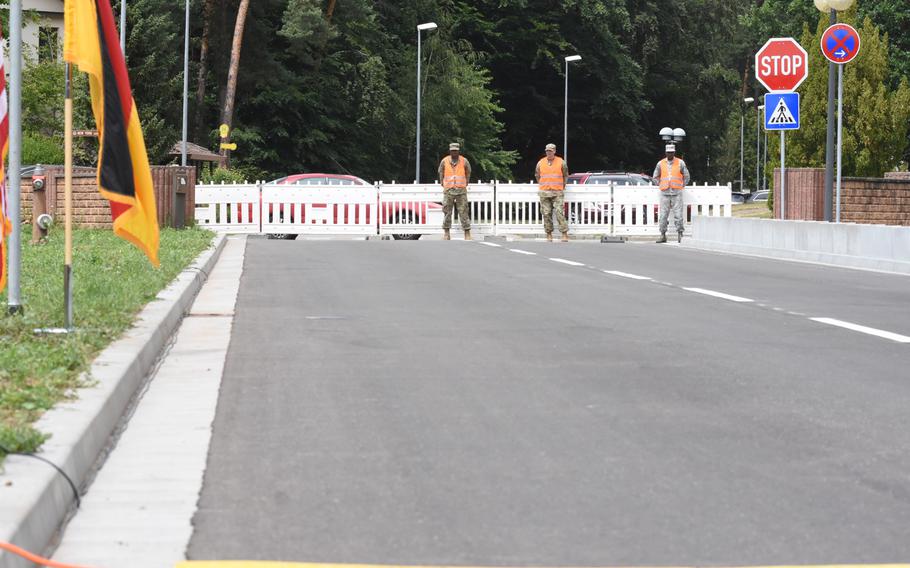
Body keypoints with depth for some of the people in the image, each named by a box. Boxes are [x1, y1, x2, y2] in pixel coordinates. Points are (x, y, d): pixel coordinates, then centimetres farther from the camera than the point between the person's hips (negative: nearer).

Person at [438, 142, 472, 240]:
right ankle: (446, 233, 5)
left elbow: (468, 173, 18)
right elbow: (441, 173, 18)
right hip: (448, 191, 1)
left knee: (464, 212, -3)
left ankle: (467, 233, -2)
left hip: (461, 191, -1)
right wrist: (443, 184, 20)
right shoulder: (444, 161, 3)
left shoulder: (464, 161, 2)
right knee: (447, 212, 0)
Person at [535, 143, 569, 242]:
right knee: (546, 214, 1)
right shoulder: (541, 163, 7)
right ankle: (549, 235, 8)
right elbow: (537, 175, 20)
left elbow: (565, 175, 13)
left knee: (560, 213, -11)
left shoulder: (561, 162, 2)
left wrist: (562, 186, 13)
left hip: (557, 193, -2)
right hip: (544, 193, 2)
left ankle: (565, 234, -10)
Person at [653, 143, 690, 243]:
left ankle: (680, 235, -2)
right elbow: (655, 177, 19)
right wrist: (661, 185, 11)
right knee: (663, 215, -1)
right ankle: (663, 235, 4)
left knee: (678, 215, -7)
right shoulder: (661, 164, 7)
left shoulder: (680, 163, 3)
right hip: (664, 193, 2)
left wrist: (682, 186, 8)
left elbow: (686, 176, 12)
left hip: (677, 193, -2)